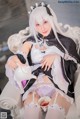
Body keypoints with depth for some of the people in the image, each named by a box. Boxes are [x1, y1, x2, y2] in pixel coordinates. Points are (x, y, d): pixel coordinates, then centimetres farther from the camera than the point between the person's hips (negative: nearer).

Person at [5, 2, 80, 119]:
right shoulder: (32, 41, 15)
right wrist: (12, 59, -19)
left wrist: (57, 57, -5)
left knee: (56, 108, -33)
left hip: (60, 86, -1)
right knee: (31, 104, -32)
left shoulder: (66, 42, 10)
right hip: (35, 84, 1)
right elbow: (19, 56, 5)